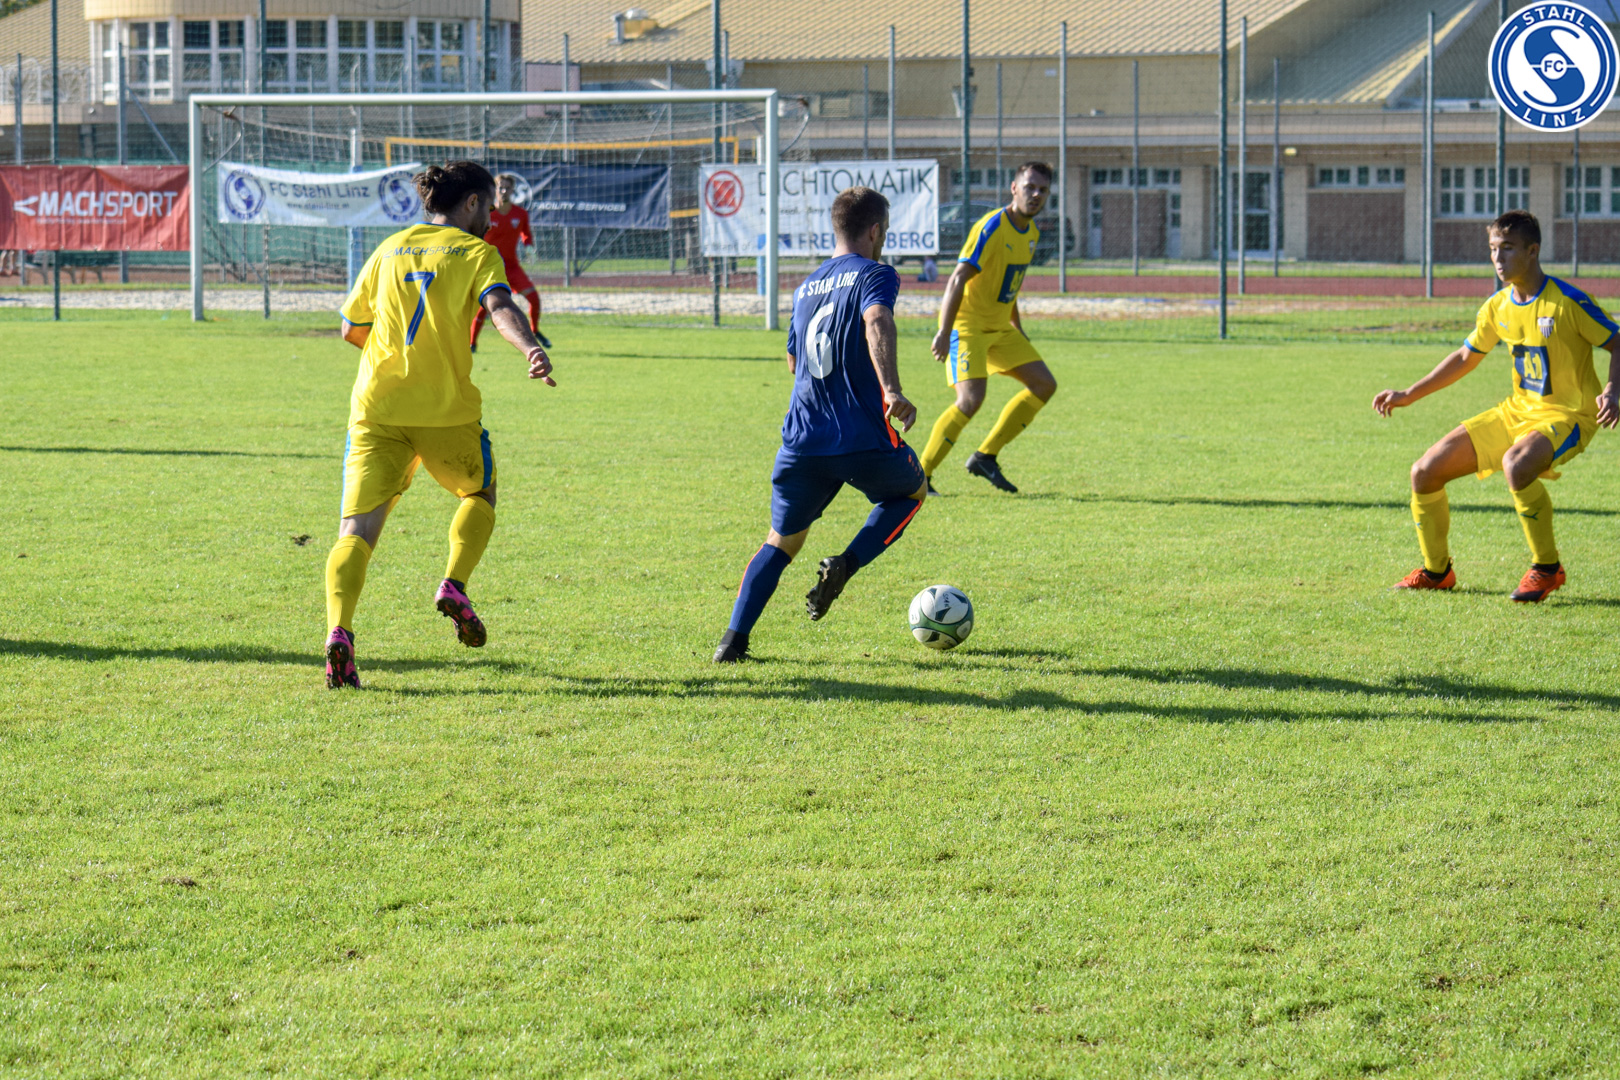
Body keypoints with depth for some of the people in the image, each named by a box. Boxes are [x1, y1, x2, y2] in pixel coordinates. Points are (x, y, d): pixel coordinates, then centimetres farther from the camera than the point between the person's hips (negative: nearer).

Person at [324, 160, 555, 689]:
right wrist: (531, 348, -33)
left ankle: (339, 630, -27)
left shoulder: (390, 249, 16)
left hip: (376, 407, 2)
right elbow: (499, 306, -17)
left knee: (357, 528, -4)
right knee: (479, 493, 26)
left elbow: (352, 328, 19)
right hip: (447, 410, -2)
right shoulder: (477, 253, 4)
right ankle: (454, 584, 4)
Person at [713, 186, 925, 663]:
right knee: (910, 491, 26)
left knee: (781, 539, 19)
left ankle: (733, 640, 2)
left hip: (802, 444, 5)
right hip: (864, 442, -5)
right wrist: (892, 391, -34)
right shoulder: (874, 275, -3)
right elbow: (877, 322, -25)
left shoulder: (805, 288, 18)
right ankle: (846, 564, 1)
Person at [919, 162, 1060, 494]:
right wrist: (944, 333, -30)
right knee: (971, 398, -24)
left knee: (1044, 385, 5)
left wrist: (1018, 329, 24)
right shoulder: (992, 228, -20)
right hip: (967, 325, -9)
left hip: (999, 328, 9)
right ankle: (919, 476, -14)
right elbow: (957, 280, -24)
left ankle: (985, 456, 11)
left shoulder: (1031, 232, 8)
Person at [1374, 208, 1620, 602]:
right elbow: (1466, 357, 18)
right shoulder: (1498, 308, 4)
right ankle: (1436, 570, 22)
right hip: (1517, 409, 7)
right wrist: (1408, 395, 17)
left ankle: (1547, 569, -20)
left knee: (1516, 464, -40)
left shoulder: (1568, 302, -16)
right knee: (1425, 473, 0)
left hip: (1566, 415, -7)